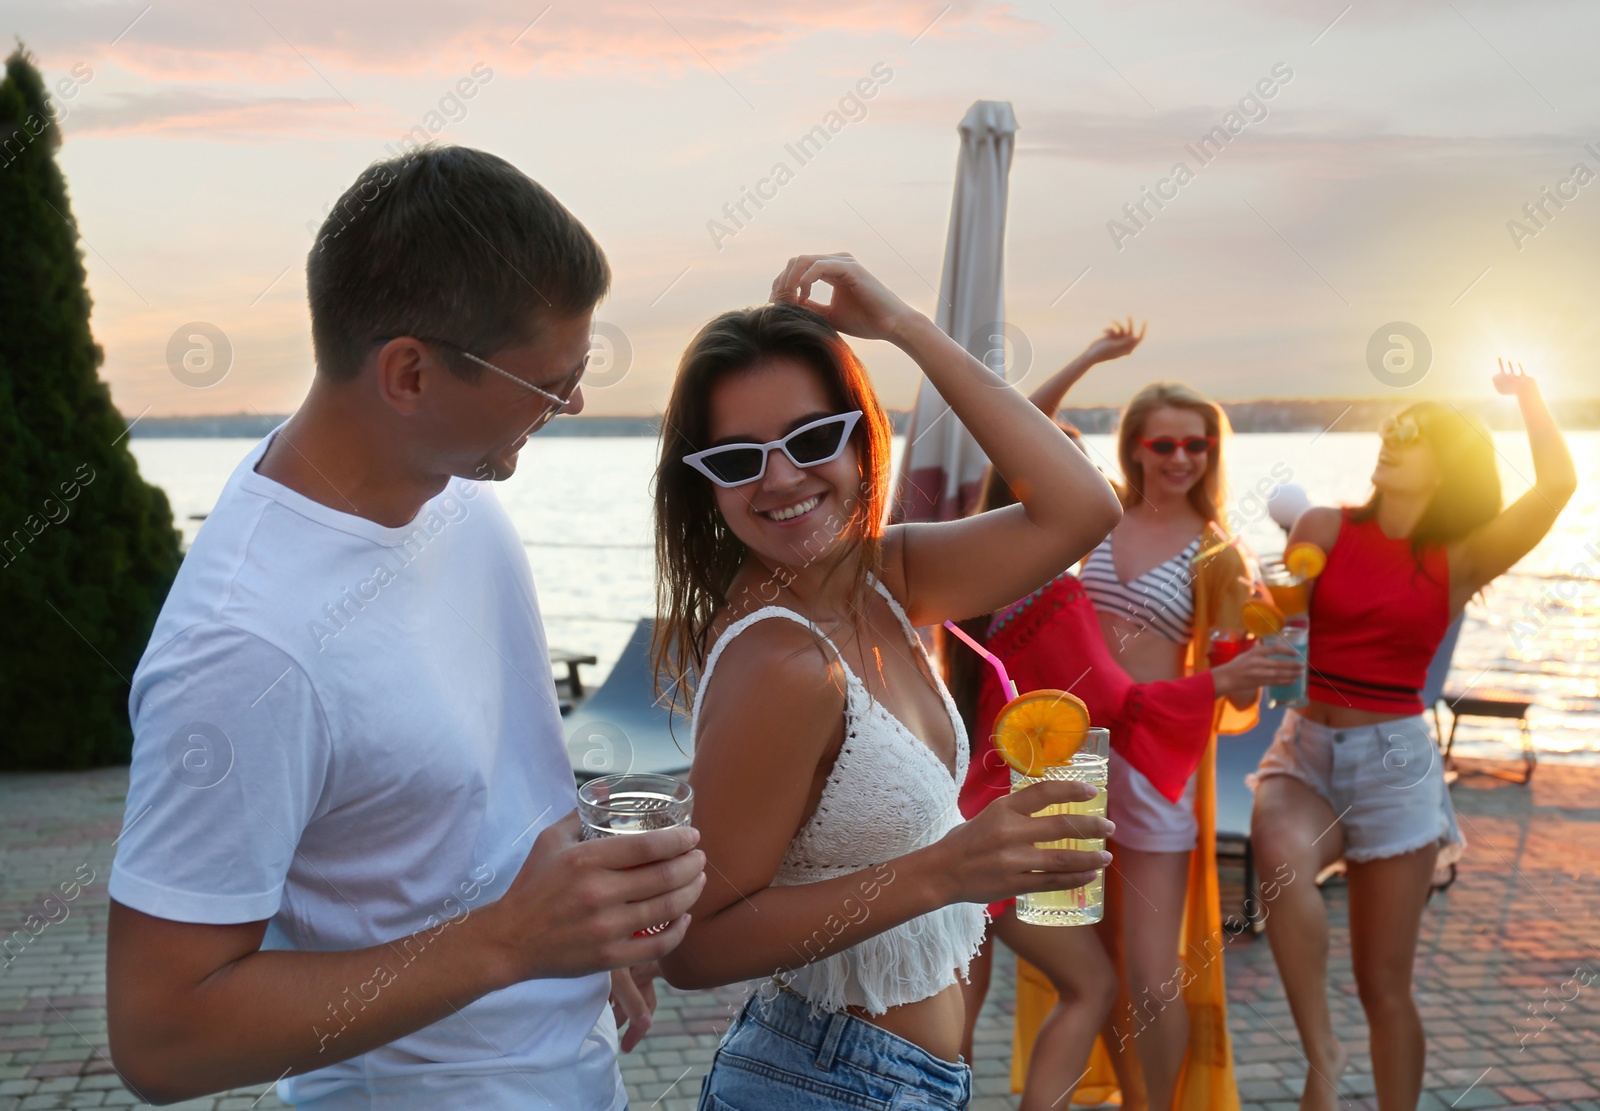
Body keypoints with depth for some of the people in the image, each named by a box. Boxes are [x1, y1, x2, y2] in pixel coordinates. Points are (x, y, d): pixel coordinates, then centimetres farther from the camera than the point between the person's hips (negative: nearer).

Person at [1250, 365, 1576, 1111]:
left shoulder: (1459, 563, 0)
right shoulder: (1325, 529, 3)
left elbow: (1557, 486, -10)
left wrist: (1528, 397, 2)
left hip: (1393, 761, 0)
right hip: (1306, 749, 0)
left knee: (1384, 983, 3)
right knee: (1280, 854, -35)